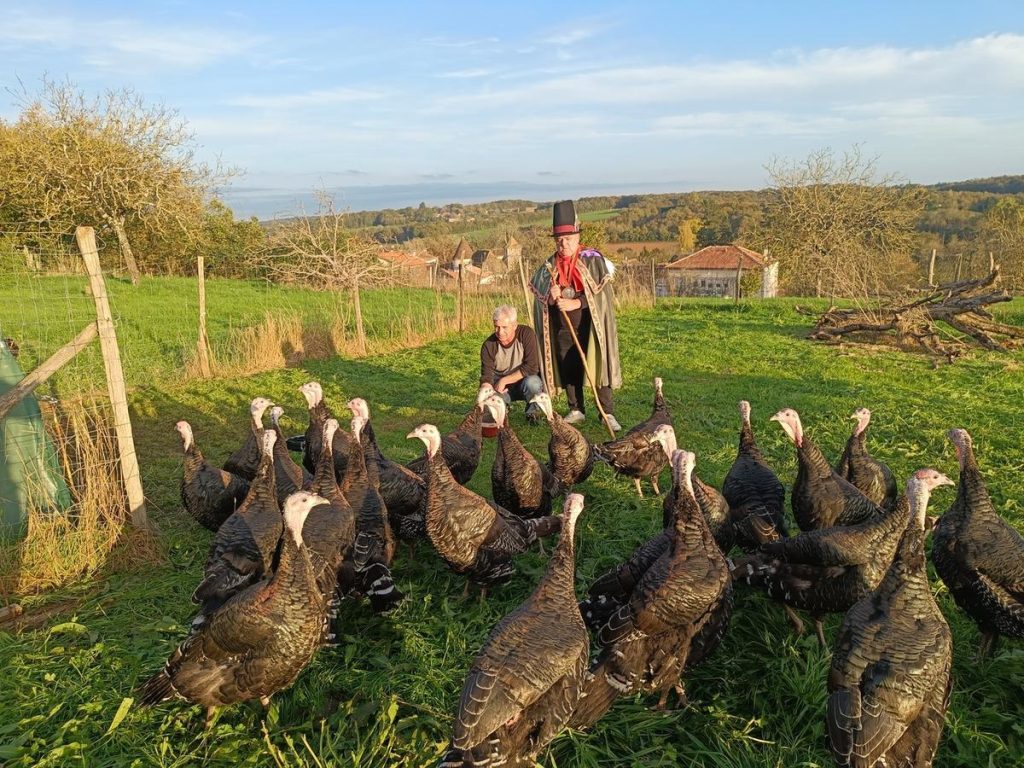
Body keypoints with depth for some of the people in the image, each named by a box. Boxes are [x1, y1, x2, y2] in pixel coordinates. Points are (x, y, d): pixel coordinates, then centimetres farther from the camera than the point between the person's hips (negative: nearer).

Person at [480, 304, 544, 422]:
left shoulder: (526, 334, -19)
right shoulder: (488, 345, -12)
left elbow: (532, 367, -26)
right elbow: (486, 377, -14)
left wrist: (504, 380, -25)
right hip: (501, 388, 2)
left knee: (532, 382, -37)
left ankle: (532, 411, -5)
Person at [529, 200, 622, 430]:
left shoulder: (593, 260, -5)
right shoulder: (549, 266, 7)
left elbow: (601, 293, -11)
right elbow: (538, 294, 11)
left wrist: (575, 302, -21)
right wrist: (550, 297, -12)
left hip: (590, 326, -4)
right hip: (562, 328, 4)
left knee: (598, 365, -5)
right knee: (568, 369, 8)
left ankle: (607, 412, 3)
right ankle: (576, 410, 22)